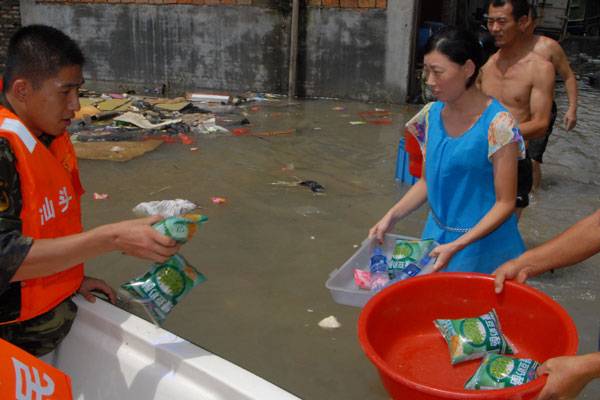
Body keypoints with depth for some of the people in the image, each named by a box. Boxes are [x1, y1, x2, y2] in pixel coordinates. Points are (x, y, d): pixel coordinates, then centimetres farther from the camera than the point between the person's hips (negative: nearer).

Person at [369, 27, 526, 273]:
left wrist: (457, 246, -23)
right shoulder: (431, 115, -2)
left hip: (482, 242, -5)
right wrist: (392, 216, -5)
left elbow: (505, 204, -16)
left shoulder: (497, 125, -20)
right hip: (436, 234, 5)